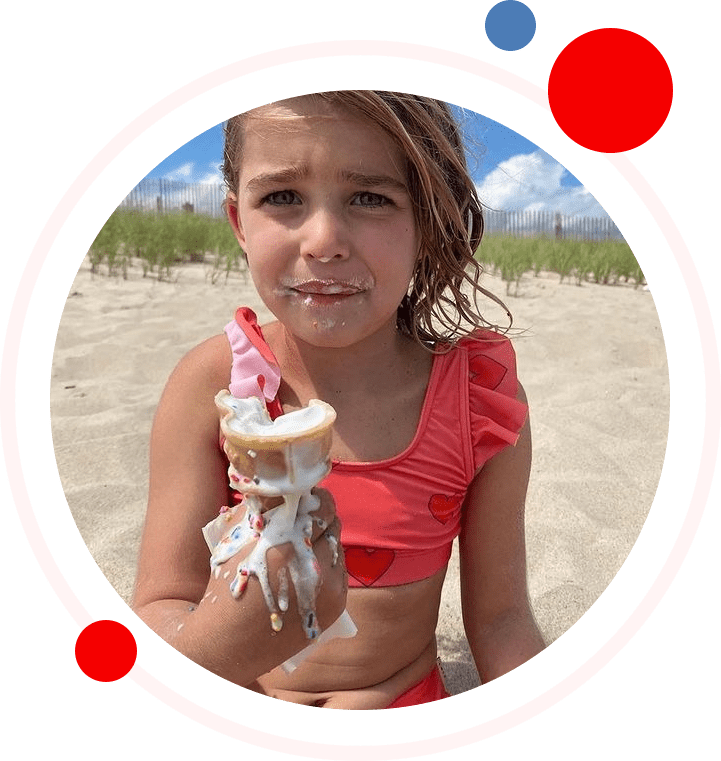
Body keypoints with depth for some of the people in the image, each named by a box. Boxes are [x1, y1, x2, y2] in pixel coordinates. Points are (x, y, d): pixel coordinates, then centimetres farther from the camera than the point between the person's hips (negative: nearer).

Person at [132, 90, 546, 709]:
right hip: (239, 715, 0)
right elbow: (156, 615, -21)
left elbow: (499, 619, -13)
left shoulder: (482, 398, -20)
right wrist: (232, 636, -41)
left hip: (405, 705, 1)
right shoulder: (210, 388, -21)